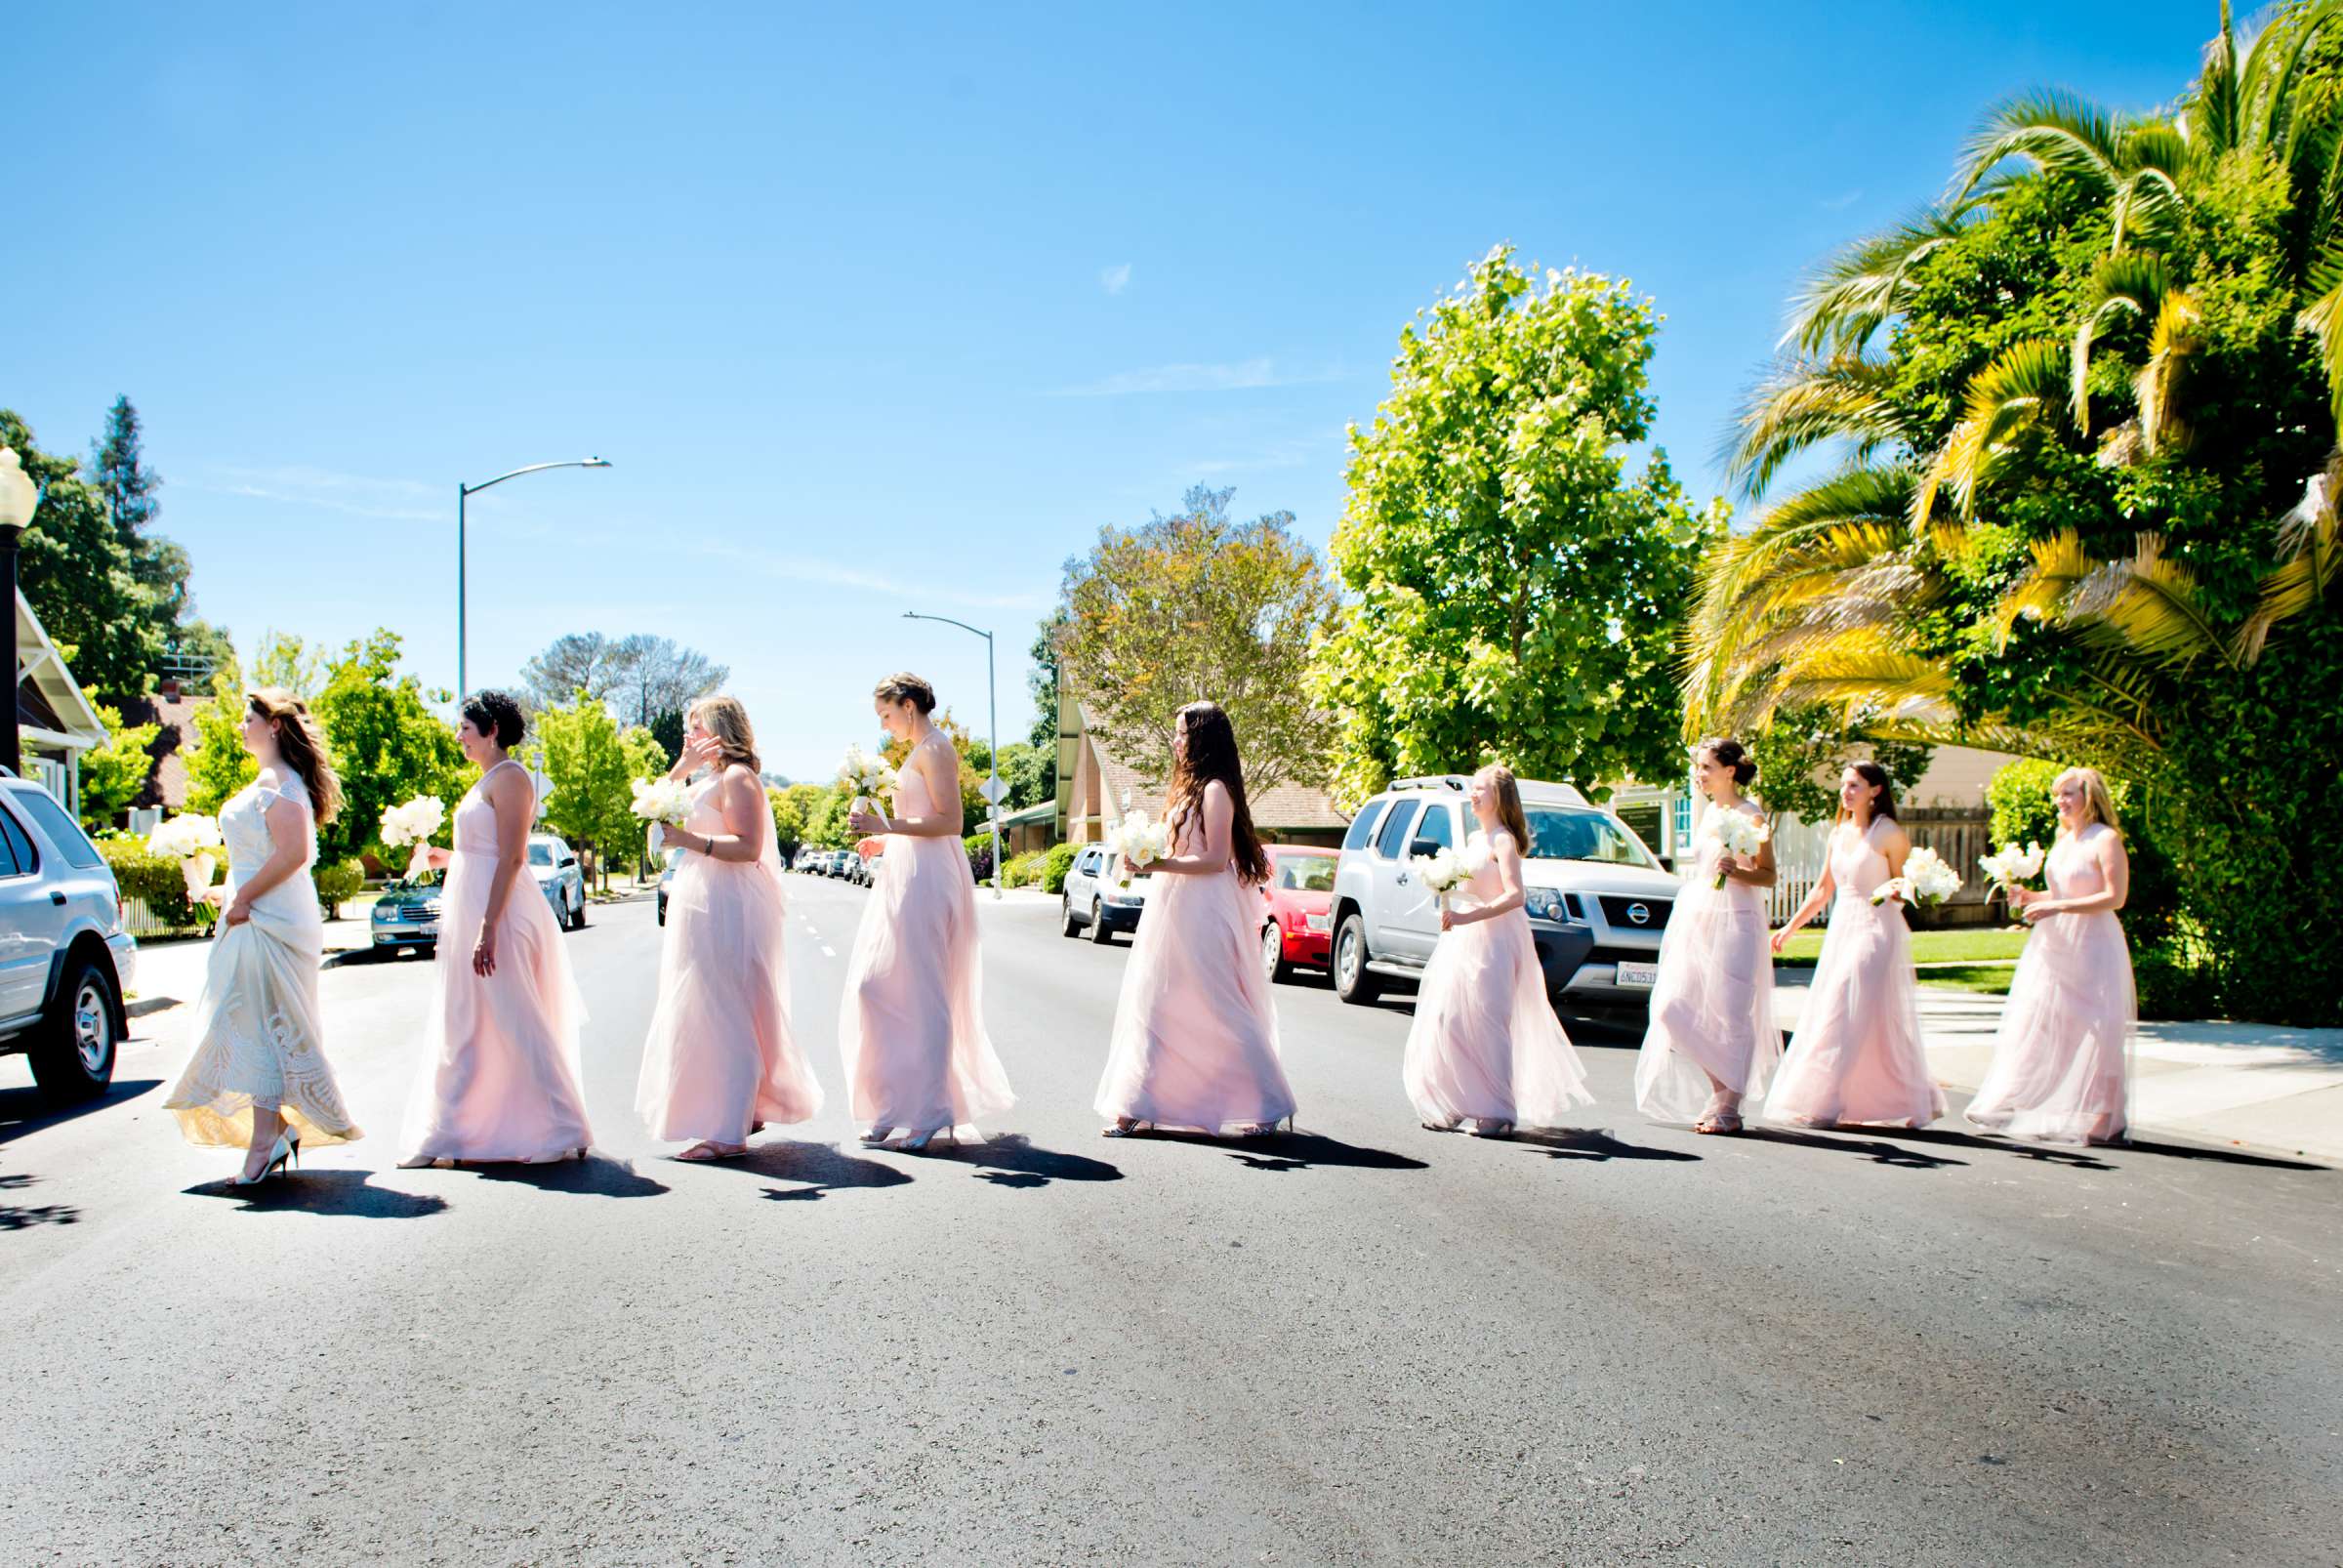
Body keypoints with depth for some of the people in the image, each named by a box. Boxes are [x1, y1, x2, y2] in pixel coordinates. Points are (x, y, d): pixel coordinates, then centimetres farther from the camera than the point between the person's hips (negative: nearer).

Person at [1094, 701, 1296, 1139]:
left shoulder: (1215, 789, -13)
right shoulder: (1189, 787, 16)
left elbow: (1215, 859, -19)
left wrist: (1158, 864, -22)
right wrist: (1146, 858, 10)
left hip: (1205, 913, -10)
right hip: (1177, 910, 10)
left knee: (1222, 1010, -4)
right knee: (1156, 1006, 10)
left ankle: (1267, 1107, 5)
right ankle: (1136, 1107, 16)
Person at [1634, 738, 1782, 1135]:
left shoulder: (1751, 816, -7)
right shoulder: (1711, 812, 15)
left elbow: (1769, 876, -8)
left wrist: (1735, 871, -25)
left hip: (1735, 923, -8)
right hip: (1697, 921, 8)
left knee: (1730, 1013, -5)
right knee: (1674, 1008, 0)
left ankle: (1729, 1106, 3)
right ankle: (1719, 1089, 14)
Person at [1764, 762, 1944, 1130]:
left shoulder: (1890, 834, -7)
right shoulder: (1838, 834, 12)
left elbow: (1904, 891, -5)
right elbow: (1823, 890, 19)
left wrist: (1901, 894, -27)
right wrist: (1790, 927, 19)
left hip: (1876, 930, -7)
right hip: (1841, 929, 7)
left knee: (1855, 1018, -8)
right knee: (1827, 1015, 6)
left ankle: (1826, 1104, -8)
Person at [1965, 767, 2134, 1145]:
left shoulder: (2105, 840, -10)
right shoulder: (2062, 839, 14)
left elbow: (2115, 897, -17)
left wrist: (2055, 907, -20)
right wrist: (2029, 897, 2)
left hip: (2093, 946, -8)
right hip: (2055, 943, 8)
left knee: (2095, 1028, -4)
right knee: (2041, 1026, 7)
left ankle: (2102, 1117, 4)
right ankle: (2028, 1107, 12)